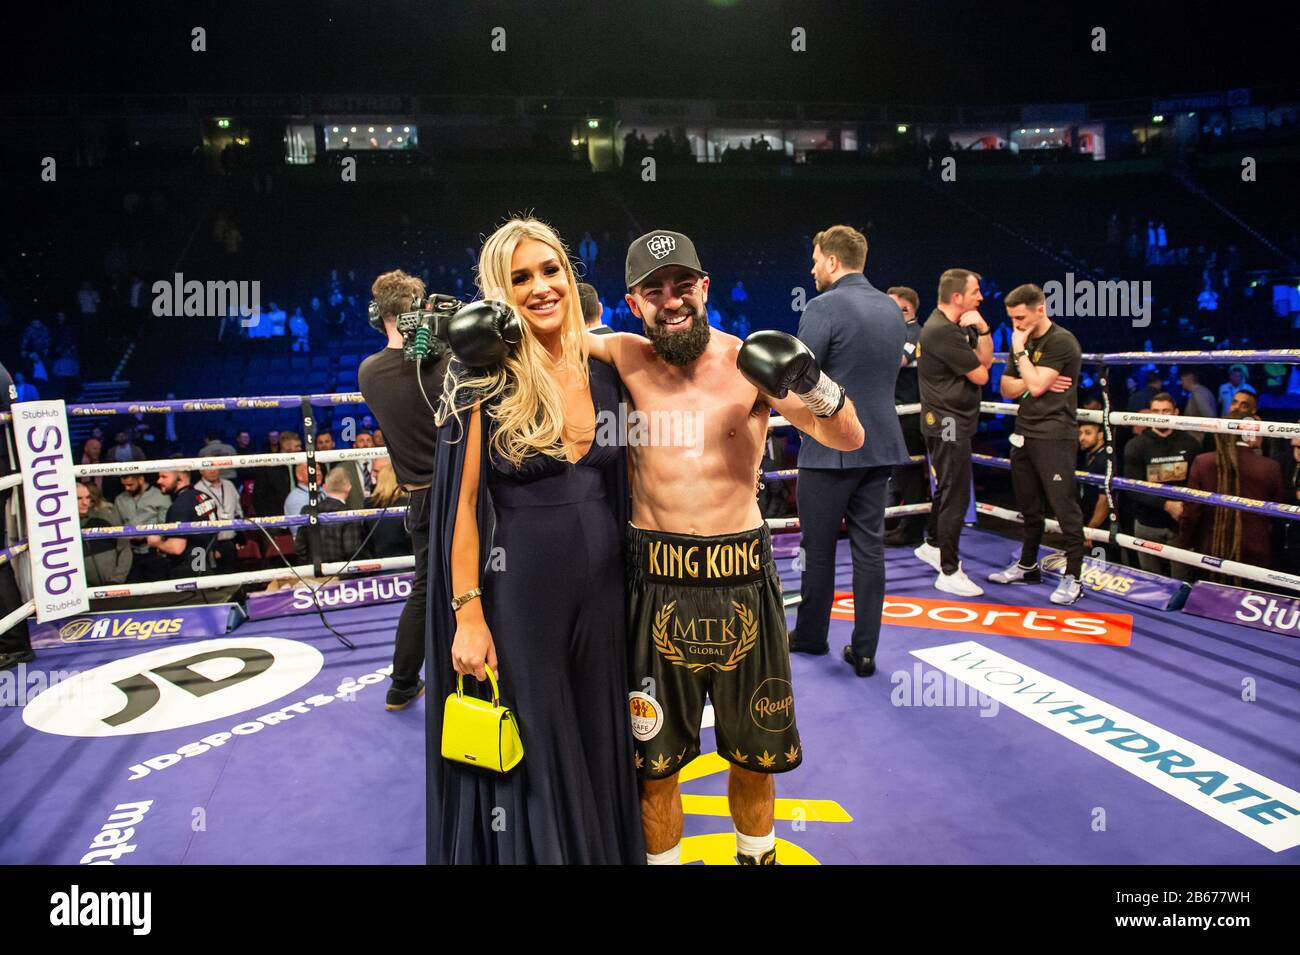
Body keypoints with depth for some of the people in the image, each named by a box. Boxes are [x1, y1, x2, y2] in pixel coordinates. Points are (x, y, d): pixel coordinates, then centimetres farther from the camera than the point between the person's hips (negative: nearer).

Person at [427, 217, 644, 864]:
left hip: (600, 590, 4)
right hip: (516, 596, -4)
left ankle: (600, 846, 40)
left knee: (596, 748, 17)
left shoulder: (604, 370, 4)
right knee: (524, 758, 10)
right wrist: (467, 615, -14)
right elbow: (463, 503, -11)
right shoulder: (485, 376, -10)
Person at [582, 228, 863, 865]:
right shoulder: (627, 359, -2)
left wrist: (814, 387, -30)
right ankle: (661, 855, 38)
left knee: (756, 751, 19)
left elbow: (849, 440, -10)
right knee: (653, 756, 13)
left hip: (742, 580, 0)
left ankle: (757, 853, 45)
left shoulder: (749, 363, -6)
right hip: (656, 581, 0)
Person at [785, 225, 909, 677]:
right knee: (869, 546, 8)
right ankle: (865, 649, 12)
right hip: (880, 444, 7)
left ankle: (810, 635, 25)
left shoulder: (824, 307, -13)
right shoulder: (892, 308, 11)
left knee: (818, 547, 9)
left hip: (830, 447, -6)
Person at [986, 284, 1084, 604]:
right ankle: (1027, 566, 25)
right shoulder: (1023, 342, 17)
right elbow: (1006, 388, 11)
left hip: (1054, 436, -8)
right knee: (1029, 506, 15)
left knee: (1063, 506, -6)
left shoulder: (1061, 341, -9)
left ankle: (1073, 577, -1)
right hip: (1024, 433, 8)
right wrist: (1035, 383, -7)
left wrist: (1020, 351, -9)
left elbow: (1036, 385, -19)